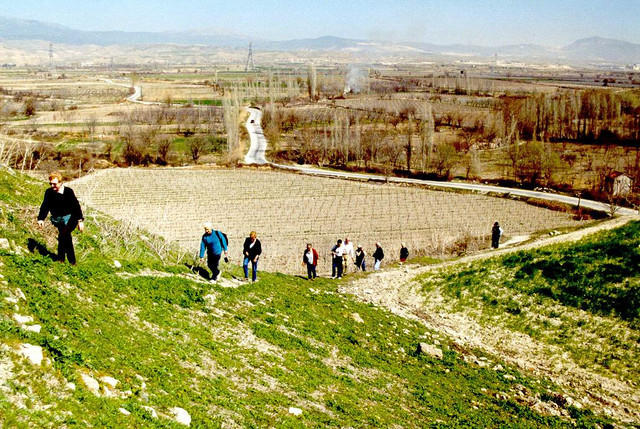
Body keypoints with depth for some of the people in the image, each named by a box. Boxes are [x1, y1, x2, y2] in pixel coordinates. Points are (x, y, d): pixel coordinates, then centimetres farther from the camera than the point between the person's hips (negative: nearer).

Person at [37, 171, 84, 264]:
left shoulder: (68, 191, -12)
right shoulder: (49, 192, 1)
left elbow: (76, 206, -12)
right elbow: (45, 206, 1)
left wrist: (80, 220, -16)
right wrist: (41, 219, -13)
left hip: (70, 218, -5)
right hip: (58, 219, 5)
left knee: (63, 236, -22)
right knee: (66, 238, 5)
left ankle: (61, 258, -16)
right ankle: (72, 261, 12)